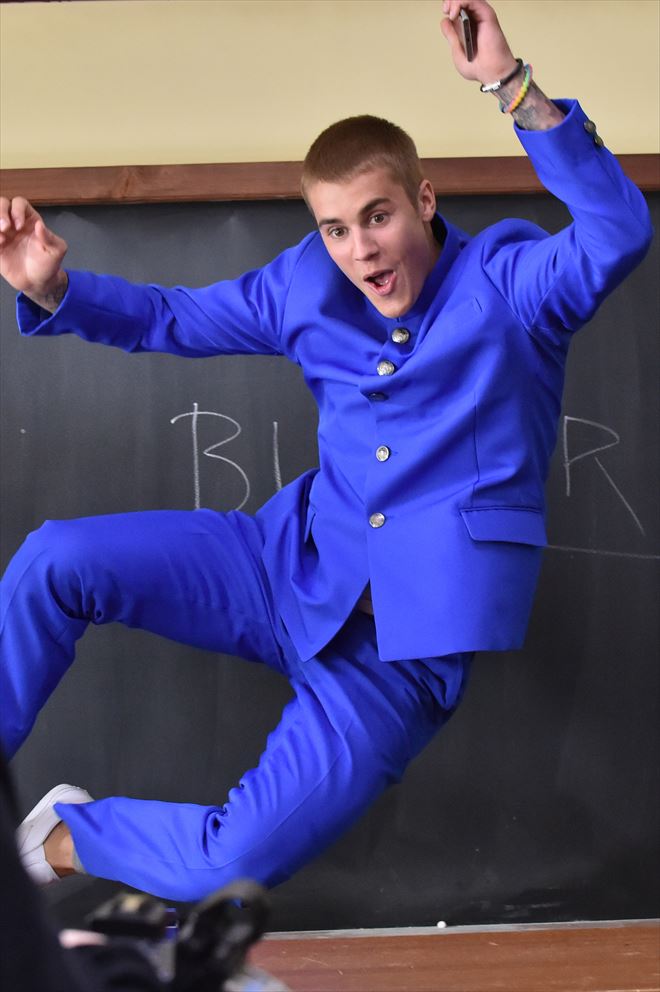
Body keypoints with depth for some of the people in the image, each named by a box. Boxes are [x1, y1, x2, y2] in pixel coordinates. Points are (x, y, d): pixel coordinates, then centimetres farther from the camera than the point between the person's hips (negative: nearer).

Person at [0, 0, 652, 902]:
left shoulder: (507, 280, -9)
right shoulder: (306, 287, 5)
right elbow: (170, 320, 16)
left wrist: (511, 85, -36)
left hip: (409, 638, -4)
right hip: (293, 567, 5)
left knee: (230, 868, -16)